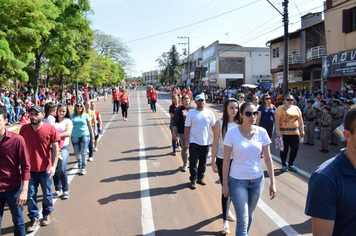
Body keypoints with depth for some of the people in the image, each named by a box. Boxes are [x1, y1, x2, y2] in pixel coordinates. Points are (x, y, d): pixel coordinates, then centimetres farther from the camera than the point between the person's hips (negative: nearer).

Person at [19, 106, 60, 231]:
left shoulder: (50, 129, -11)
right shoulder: (24, 129, -3)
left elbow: (55, 149, -7)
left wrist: (54, 166, -13)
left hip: (45, 169, -2)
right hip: (30, 169, 2)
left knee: (47, 195, 14)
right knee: (30, 195, 9)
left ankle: (47, 214, 37)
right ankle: (34, 218, 27)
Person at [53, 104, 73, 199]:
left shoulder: (68, 121, 8)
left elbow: (68, 133, -7)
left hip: (64, 147, -2)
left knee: (62, 169, -11)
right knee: (54, 169, 5)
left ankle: (65, 190, 5)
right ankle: (58, 189, 22)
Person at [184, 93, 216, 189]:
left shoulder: (209, 113, 0)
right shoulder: (191, 113, -5)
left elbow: (214, 127, 6)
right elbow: (187, 127, -4)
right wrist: (186, 141, -9)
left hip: (205, 142, 2)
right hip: (194, 142, -2)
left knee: (203, 162, 14)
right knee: (193, 162, 2)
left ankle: (201, 177, 32)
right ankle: (193, 180, 17)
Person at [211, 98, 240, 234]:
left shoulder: (239, 123, -1)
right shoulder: (220, 123, -10)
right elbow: (215, 143, -7)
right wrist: (213, 162, -8)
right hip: (222, 160, -3)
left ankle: (227, 210, 41)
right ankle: (225, 221, 8)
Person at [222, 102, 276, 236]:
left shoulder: (262, 133, -4)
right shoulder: (232, 133, -12)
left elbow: (268, 159, 2)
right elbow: (226, 160, -8)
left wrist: (272, 182, 1)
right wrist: (225, 184, -6)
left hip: (257, 180, 3)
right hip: (237, 181, -3)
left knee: (249, 215, 19)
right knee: (242, 220, -1)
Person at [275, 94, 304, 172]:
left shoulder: (296, 108, 13)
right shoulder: (280, 108, -3)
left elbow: (300, 120, 13)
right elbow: (277, 120, -11)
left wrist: (302, 130, 7)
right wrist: (278, 131, -18)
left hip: (294, 132, 5)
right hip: (284, 132, -5)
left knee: (295, 148, 3)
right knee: (284, 149, 3)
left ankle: (291, 164, 22)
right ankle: (284, 165, 20)